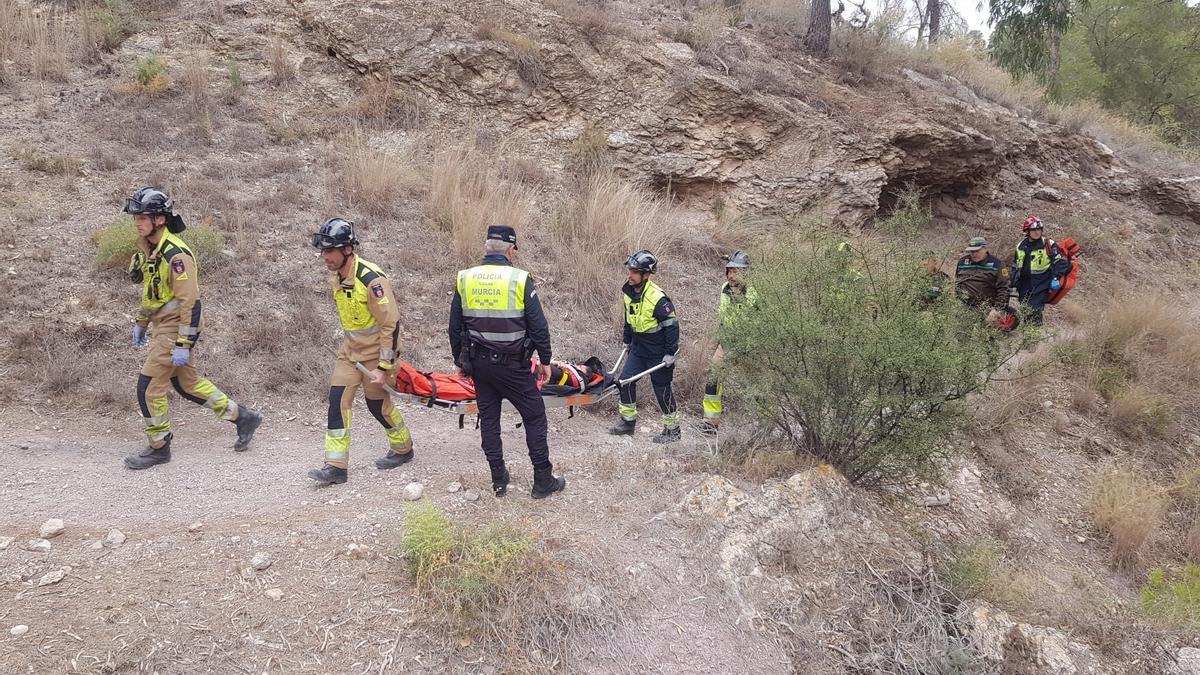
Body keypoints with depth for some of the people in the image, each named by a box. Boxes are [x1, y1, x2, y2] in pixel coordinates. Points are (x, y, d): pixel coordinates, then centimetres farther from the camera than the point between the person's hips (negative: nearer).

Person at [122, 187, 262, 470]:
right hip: (161, 326, 9)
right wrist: (141, 323, 24)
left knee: (149, 387, -4)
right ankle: (243, 417, 27)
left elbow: (191, 302, -24)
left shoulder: (176, 255, -22)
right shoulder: (148, 249, 7)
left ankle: (158, 448, 12)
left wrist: (184, 345, -24)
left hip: (175, 329, -9)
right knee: (188, 383, 16)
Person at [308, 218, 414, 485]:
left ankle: (403, 449, 30)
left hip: (377, 349, -7)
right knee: (338, 399, -3)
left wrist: (384, 366, -21)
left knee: (377, 401, 5)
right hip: (351, 347, 7)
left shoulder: (371, 279, -26)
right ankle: (336, 466, 1)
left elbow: (391, 324, -22)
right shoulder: (335, 276, 0)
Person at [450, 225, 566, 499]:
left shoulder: (465, 279, 1)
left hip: (479, 363, 4)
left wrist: (460, 361, 18)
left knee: (488, 419, 15)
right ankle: (543, 481, 12)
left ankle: (499, 481, 20)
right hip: (512, 364, -4)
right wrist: (545, 360, 3)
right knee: (535, 417, 8)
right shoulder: (520, 279, -11)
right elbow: (539, 326, -10)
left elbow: (455, 327, 7)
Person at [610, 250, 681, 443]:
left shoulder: (658, 298, -26)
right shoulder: (628, 292, -1)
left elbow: (672, 325, -21)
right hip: (638, 348, 7)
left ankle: (672, 429, 15)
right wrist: (627, 341, 21)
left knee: (662, 388, 1)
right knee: (625, 380, 3)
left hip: (658, 352, -7)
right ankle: (628, 422, 18)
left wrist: (670, 353, -19)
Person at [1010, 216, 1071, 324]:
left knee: (1035, 311, -16)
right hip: (1024, 285, 5)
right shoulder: (1020, 247, 12)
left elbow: (1060, 261, -4)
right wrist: (1012, 282, 19)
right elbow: (1015, 267, 22)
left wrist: (1056, 278, -13)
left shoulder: (1048, 245, -3)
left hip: (1041, 285, -5)